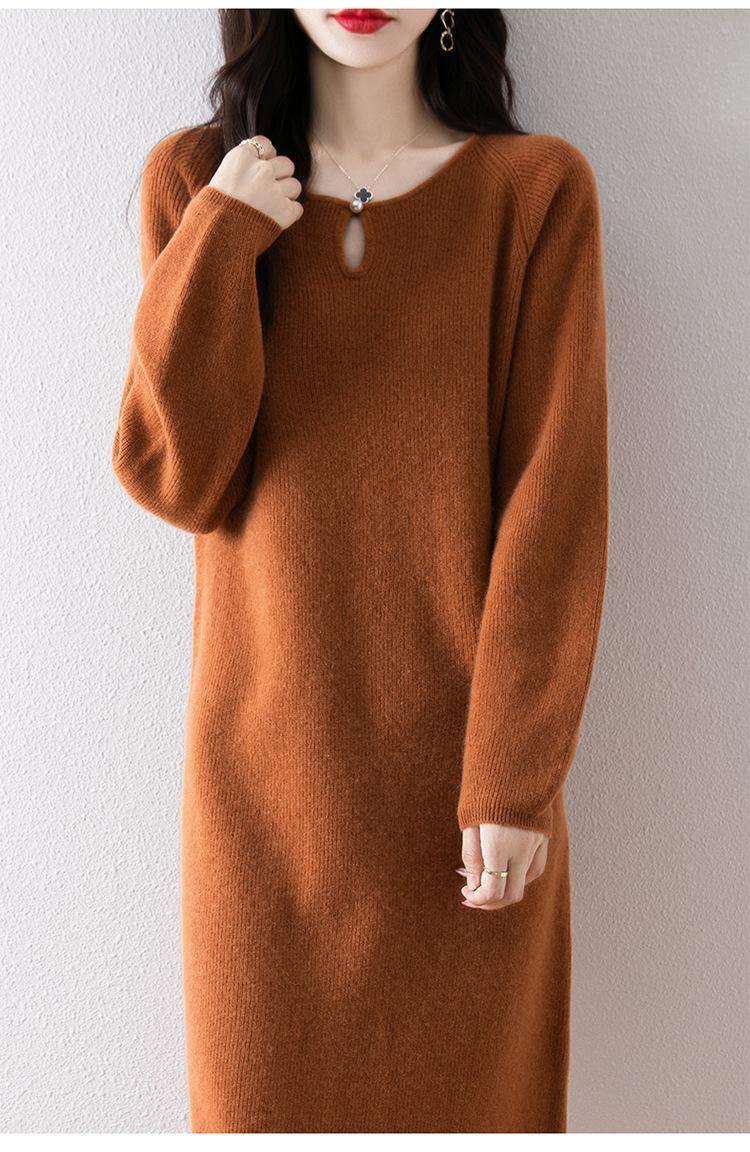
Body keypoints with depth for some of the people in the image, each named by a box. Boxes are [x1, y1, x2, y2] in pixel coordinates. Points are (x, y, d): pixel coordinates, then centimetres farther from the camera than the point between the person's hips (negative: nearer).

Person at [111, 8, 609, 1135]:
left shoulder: (536, 188, -2)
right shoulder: (193, 179, 4)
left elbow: (555, 495, -7)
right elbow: (177, 480, -4)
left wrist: (515, 777, -11)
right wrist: (219, 243, -13)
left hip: (460, 757, -1)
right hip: (265, 748, 2)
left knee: (467, 1083, 12)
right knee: (265, 1083, 14)